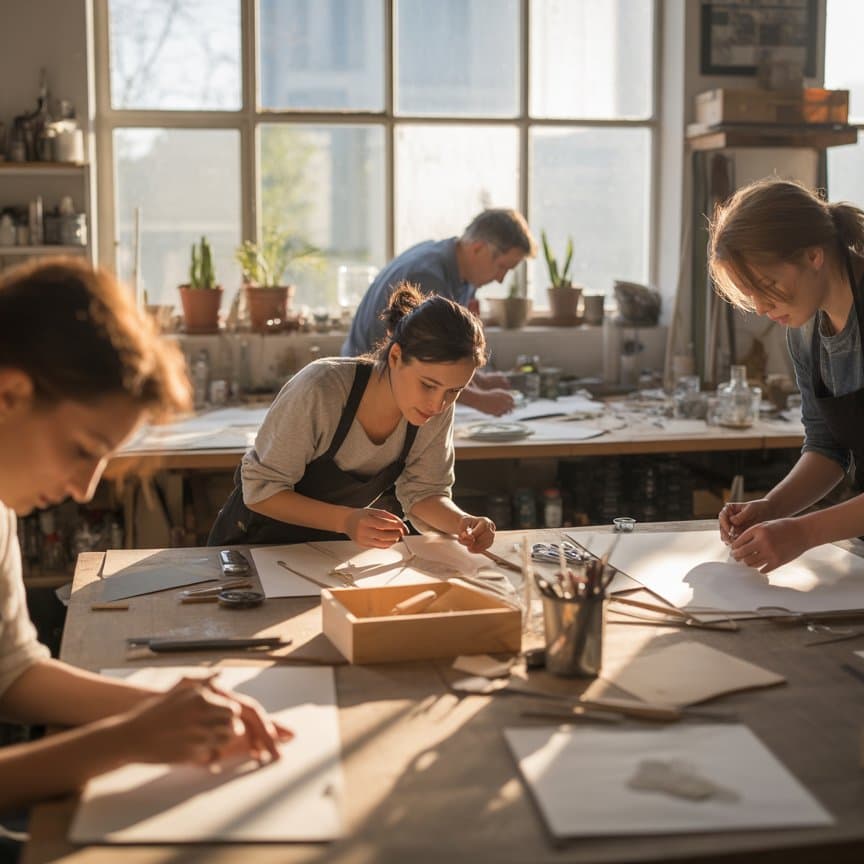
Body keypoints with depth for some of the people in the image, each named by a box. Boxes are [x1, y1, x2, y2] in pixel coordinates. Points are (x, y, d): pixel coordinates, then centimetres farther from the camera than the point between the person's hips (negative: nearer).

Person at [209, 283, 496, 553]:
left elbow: (424, 493, -4)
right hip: (259, 540, -3)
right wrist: (347, 521, -38)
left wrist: (462, 522, -26)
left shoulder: (437, 411, -15)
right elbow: (261, 490, -24)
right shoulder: (320, 389, -31)